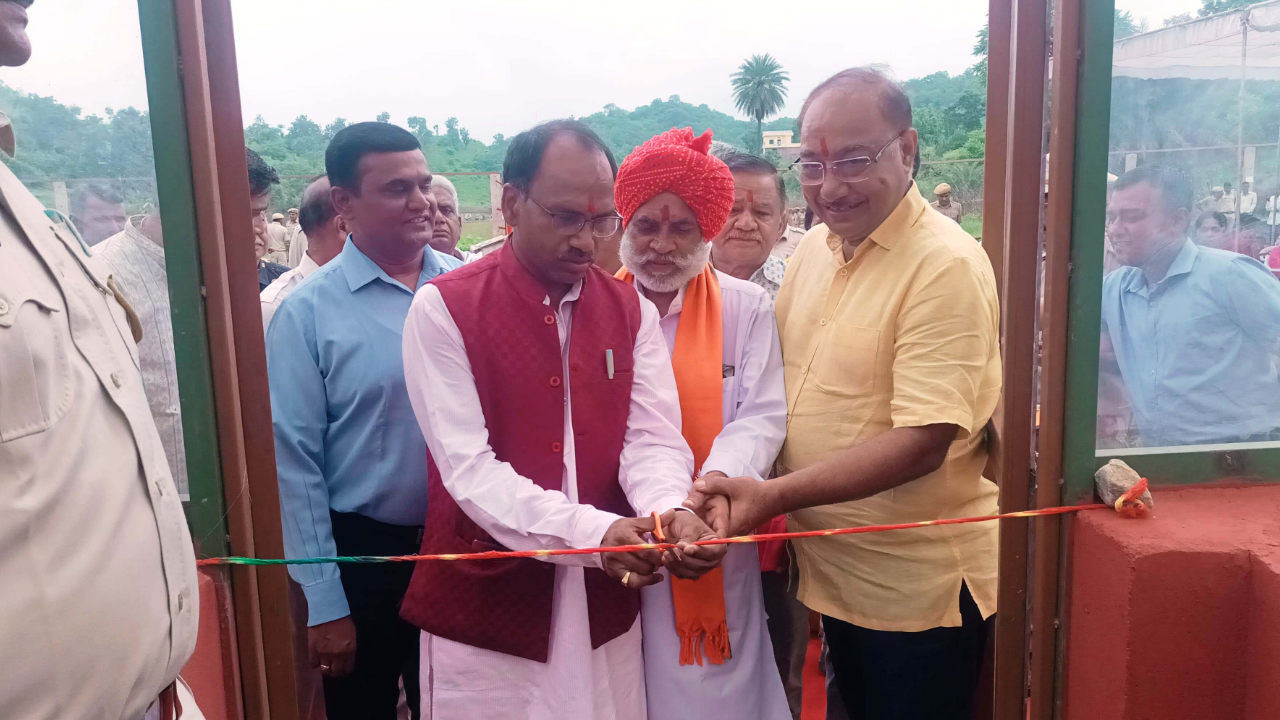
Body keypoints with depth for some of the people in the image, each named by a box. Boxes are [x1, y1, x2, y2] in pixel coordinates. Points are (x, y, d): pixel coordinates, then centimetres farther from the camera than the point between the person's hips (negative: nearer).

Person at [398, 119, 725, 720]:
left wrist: (671, 510, -25)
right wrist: (594, 533, -29)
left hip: (605, 605, 4)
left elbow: (653, 438, -3)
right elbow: (468, 468, -17)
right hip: (485, 607, -3)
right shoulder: (444, 308, -10)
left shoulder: (632, 310, 4)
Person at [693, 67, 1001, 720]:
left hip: (918, 588, -7)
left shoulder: (945, 266, -20)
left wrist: (775, 496, -28)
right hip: (832, 569, 7)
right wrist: (736, 483, 0)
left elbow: (923, 442, -25)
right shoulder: (813, 249, 4)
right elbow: (781, 379, 14)